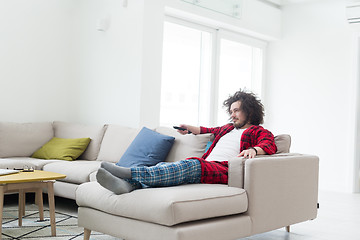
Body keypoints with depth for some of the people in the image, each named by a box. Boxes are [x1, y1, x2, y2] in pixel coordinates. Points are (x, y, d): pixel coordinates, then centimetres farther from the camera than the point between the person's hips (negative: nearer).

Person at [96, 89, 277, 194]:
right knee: (164, 166, -21)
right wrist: (189, 128, 49)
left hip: (225, 169, -8)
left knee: (191, 164, -38)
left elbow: (270, 145, -2)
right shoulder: (228, 128, 39)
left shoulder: (258, 131, 18)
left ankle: (130, 172, -55)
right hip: (204, 165, 8)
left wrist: (253, 149, -22)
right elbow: (209, 130, 56)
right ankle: (126, 183, -48)